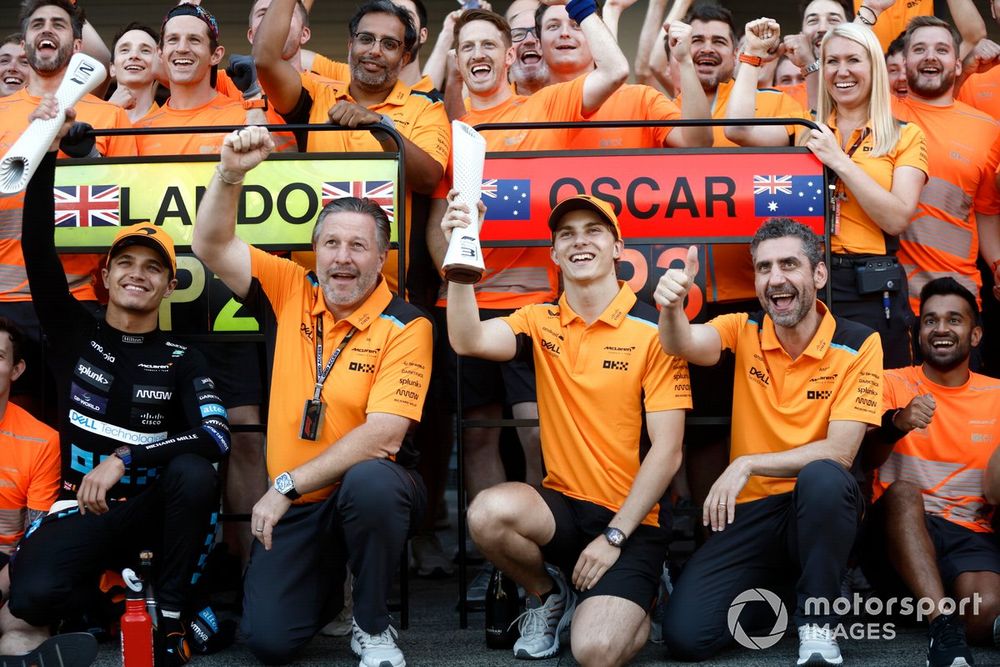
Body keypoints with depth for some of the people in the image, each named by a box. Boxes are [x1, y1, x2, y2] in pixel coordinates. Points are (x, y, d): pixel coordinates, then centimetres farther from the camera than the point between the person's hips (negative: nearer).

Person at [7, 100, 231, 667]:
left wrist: (123, 461, -23)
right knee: (33, 596, -31)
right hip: (78, 508, 0)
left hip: (147, 506, 0)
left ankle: (171, 614, -17)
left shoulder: (182, 361, 4)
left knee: (194, 473, -35)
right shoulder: (75, 334, 6)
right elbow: (39, 252, -7)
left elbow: (216, 439, -14)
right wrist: (46, 153, -16)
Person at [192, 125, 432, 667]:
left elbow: (382, 434, -21)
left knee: (370, 483, -40)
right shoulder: (291, 292, 2)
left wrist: (288, 484, -22)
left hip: (369, 486, -3)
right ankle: (327, 580, 28)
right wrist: (231, 173, -18)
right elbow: (212, 247, -1)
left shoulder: (406, 327, -12)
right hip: (292, 502, 4)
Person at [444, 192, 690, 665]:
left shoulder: (653, 332, -7)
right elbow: (469, 341, -17)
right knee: (489, 512, -31)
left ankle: (633, 603, 14)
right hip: (563, 504, 3)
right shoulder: (539, 321, 5)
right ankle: (547, 594, 4)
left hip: (633, 518, -3)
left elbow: (667, 451, -9)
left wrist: (614, 536, -13)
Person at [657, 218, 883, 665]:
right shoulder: (744, 331, 0)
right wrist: (672, 306, -45)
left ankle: (816, 622, -15)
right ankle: (767, 597, 18)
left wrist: (747, 464, -21)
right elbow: (685, 345, -22)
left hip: (820, 509, -2)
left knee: (823, 478, -38)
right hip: (750, 511, 2)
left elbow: (840, 452, -13)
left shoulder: (858, 344, -7)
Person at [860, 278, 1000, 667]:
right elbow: (867, 459, -11)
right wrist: (896, 423, -32)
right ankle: (942, 625, -43)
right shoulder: (892, 383, 6)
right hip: (899, 532, 1)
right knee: (902, 490, -37)